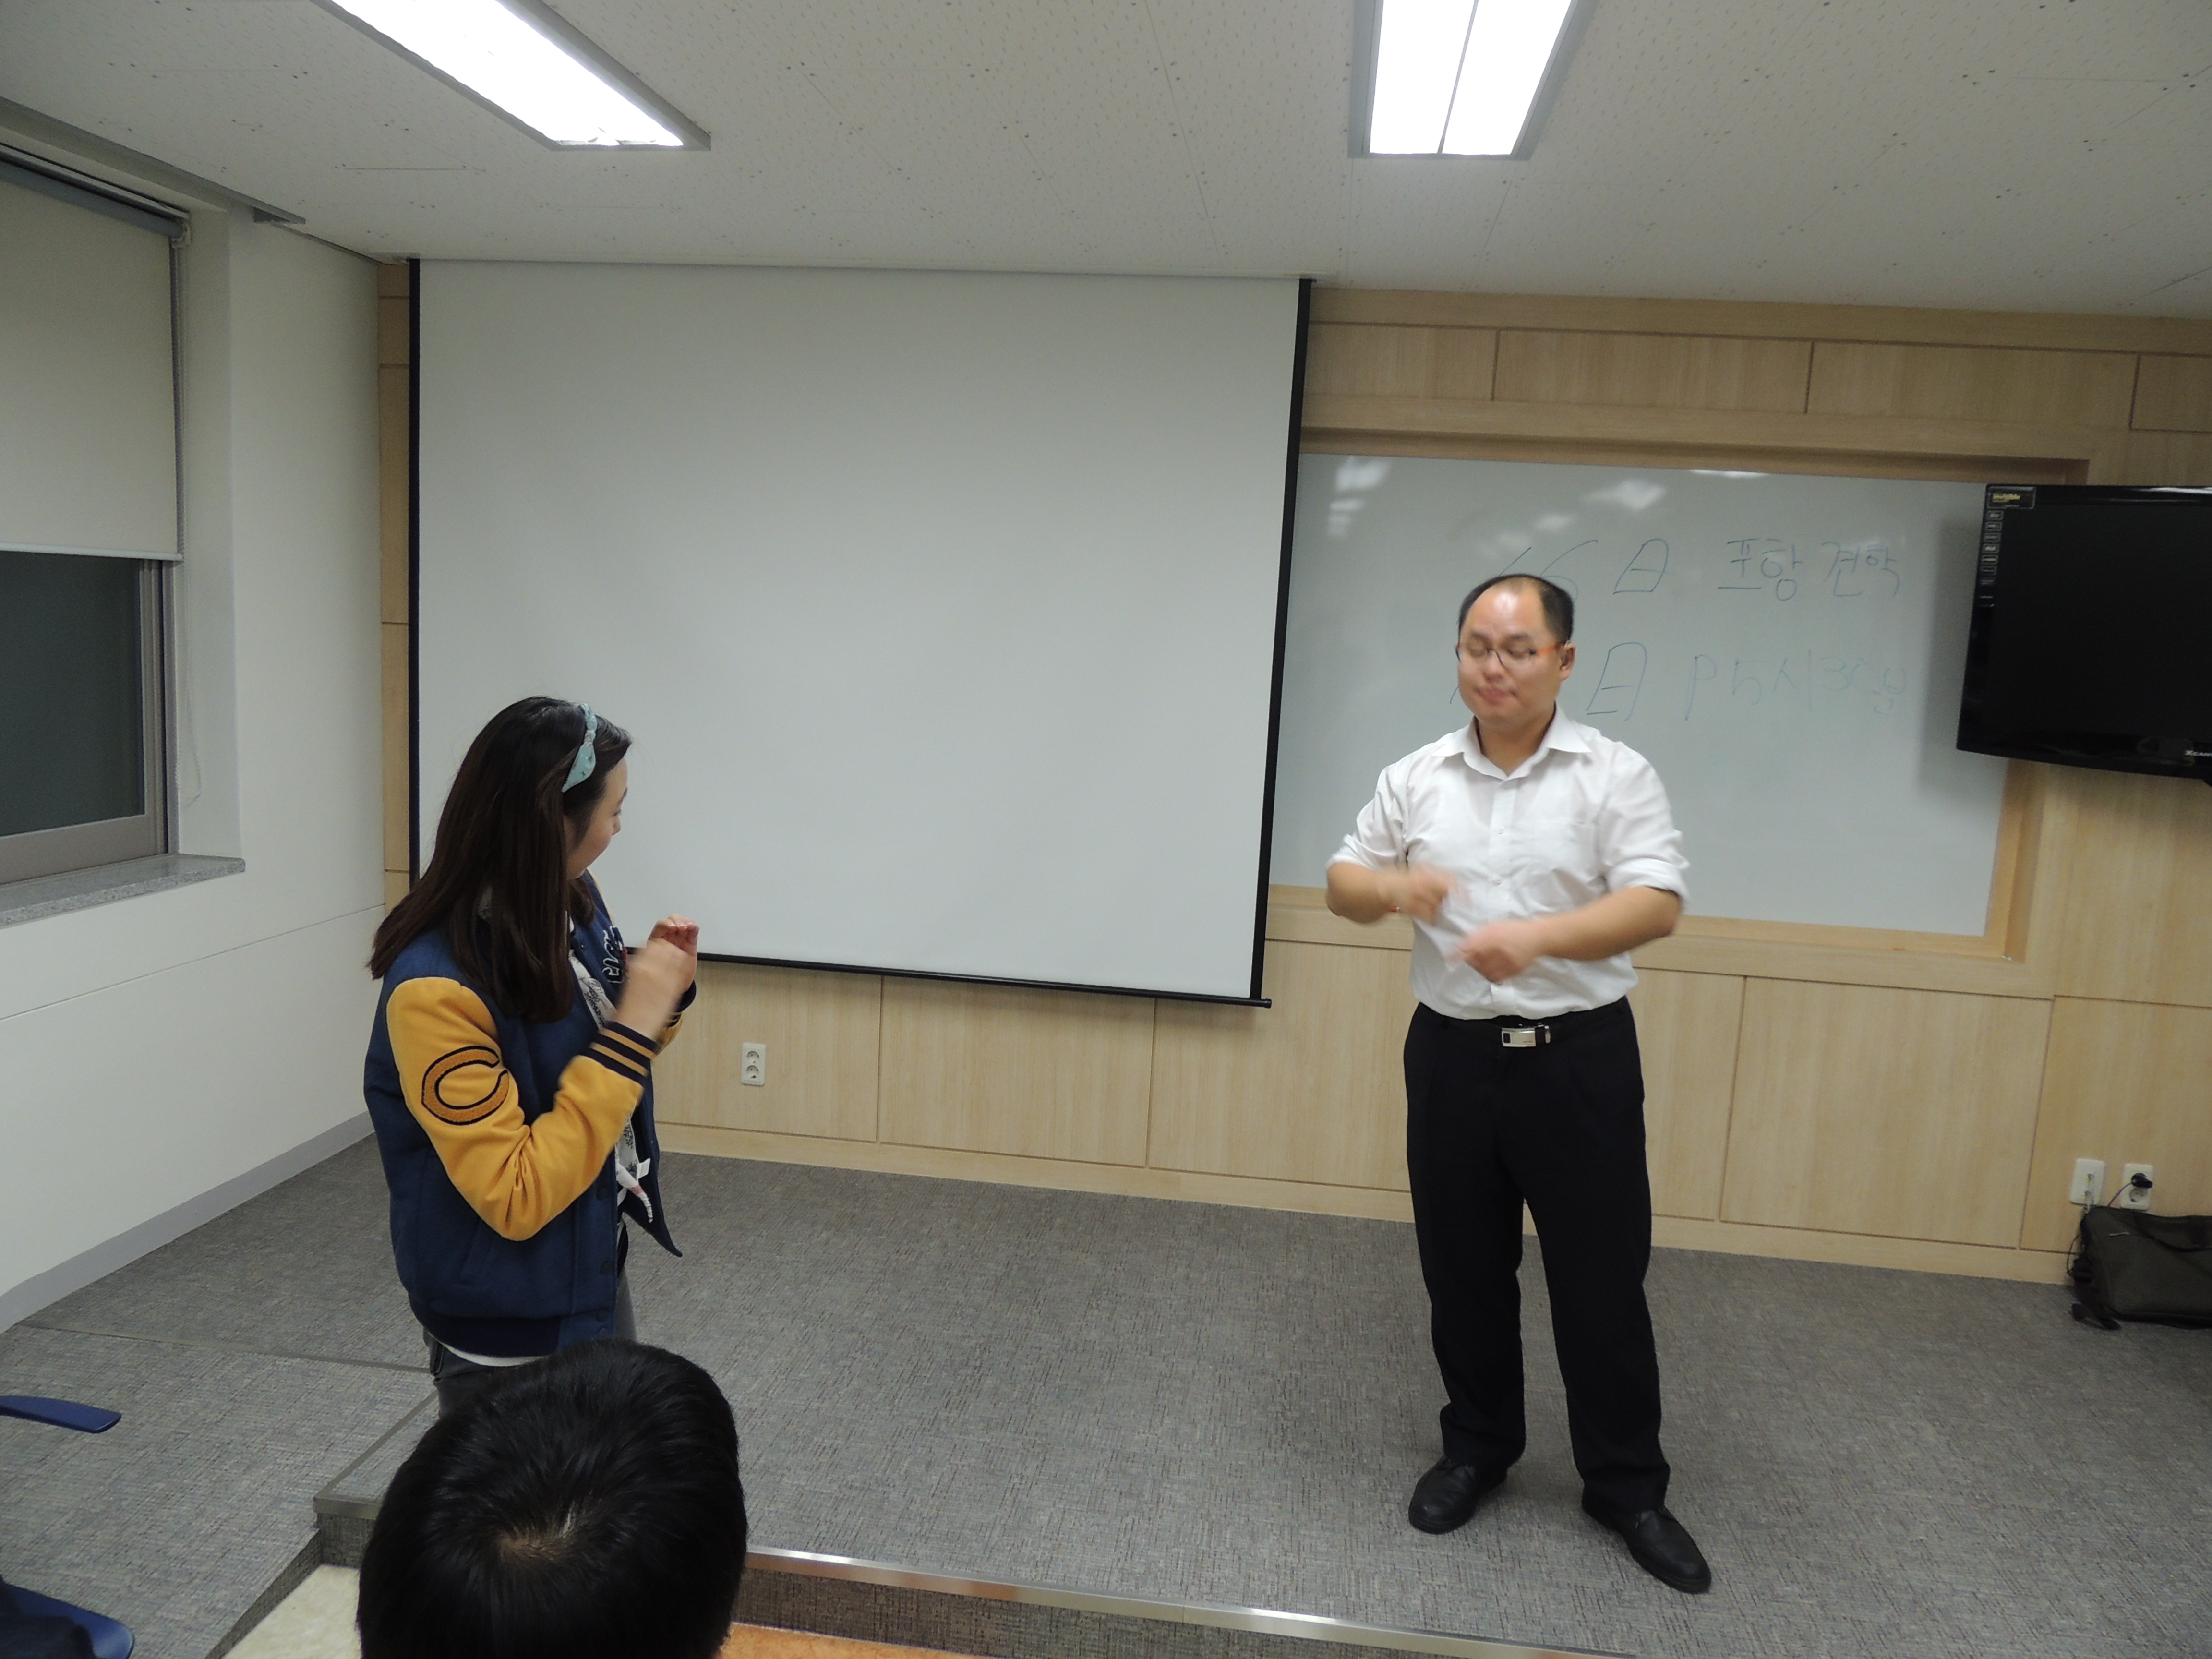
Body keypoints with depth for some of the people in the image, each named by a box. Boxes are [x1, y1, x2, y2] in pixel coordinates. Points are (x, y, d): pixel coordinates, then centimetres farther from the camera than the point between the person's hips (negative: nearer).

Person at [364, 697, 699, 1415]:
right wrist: (634, 1026, -30)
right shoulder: (435, 988, -28)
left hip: (596, 1268, 8)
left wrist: (660, 995, -10)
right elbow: (516, 1199, -28)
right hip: (508, 1322, -8)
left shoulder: (569, 901, -6)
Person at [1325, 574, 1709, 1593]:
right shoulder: (1417, 779, 5)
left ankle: (1626, 1484, 26)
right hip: (1452, 1053, 3)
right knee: (1462, 1271, 15)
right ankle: (1477, 1448, 36)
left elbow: (1656, 904, -15)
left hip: (1580, 1058, -3)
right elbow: (1341, 884, 9)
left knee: (1601, 1279, 7)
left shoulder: (1616, 776, -5)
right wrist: (1391, 885, -15)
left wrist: (1540, 936, -31)